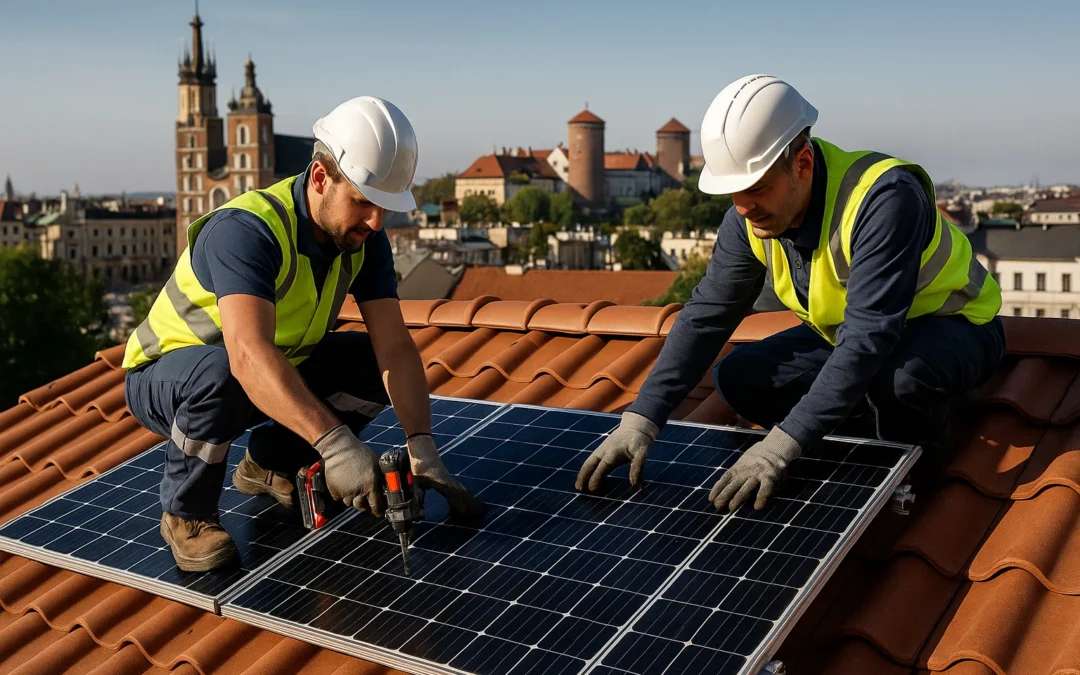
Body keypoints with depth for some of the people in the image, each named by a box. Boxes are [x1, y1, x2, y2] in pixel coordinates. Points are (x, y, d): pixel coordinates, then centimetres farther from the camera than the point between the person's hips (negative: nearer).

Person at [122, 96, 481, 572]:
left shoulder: (363, 239, -12)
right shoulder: (246, 230, -34)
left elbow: (395, 348, -16)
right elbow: (249, 356, -49)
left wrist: (422, 448, -27)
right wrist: (336, 443, -57)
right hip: (165, 378, -6)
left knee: (374, 363, -9)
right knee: (218, 374, -39)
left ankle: (269, 464, 11)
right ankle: (186, 513, -11)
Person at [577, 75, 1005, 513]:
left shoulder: (883, 198, -36)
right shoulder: (750, 216, -15)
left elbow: (867, 339, -41)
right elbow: (705, 316, -12)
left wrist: (780, 446, -46)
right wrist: (640, 419, -23)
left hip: (952, 328, -6)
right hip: (847, 333, 6)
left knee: (899, 373, -40)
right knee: (736, 378, -8)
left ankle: (914, 451, -5)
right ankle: (887, 429, 0)